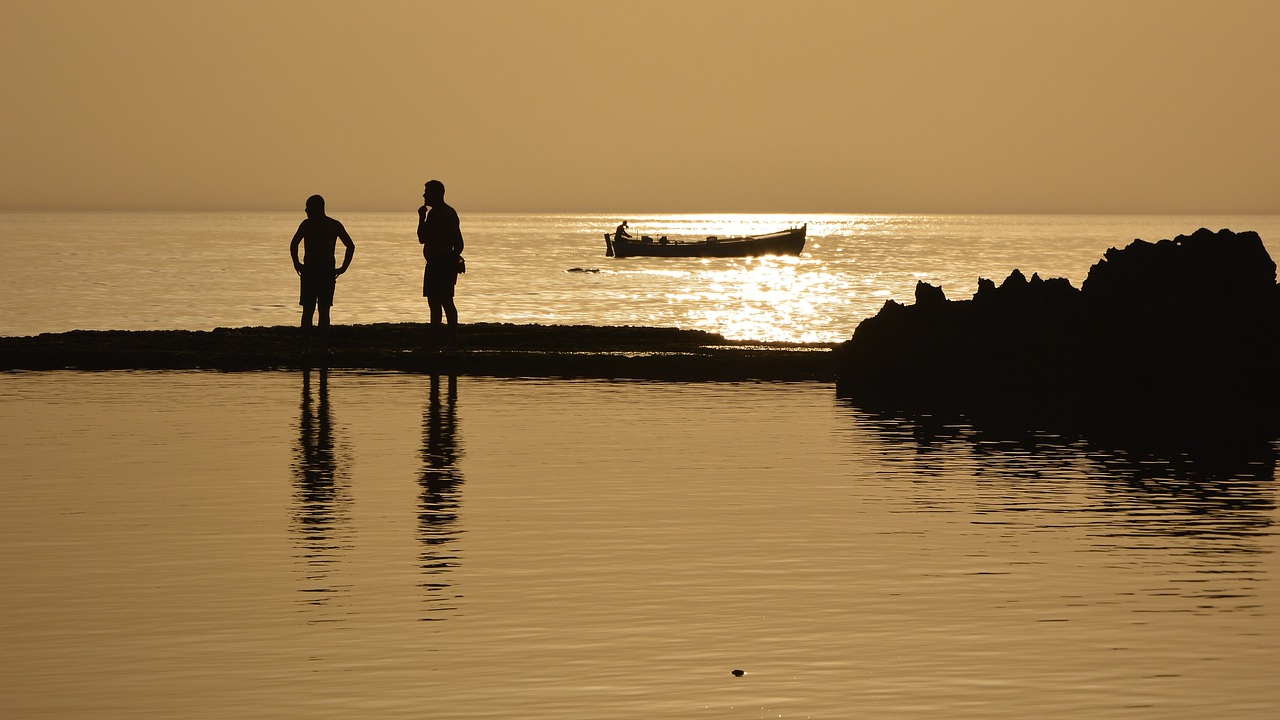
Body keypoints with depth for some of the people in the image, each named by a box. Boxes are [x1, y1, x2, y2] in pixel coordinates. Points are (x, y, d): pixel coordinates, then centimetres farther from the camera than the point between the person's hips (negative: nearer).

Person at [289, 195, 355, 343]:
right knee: (324, 311, 6)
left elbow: (294, 244, -15)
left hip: (309, 271, -3)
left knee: (308, 310, 2)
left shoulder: (307, 224, -3)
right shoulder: (335, 225, 7)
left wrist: (296, 264, -4)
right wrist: (343, 268, 5)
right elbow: (351, 246, 4)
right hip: (328, 272, 3)